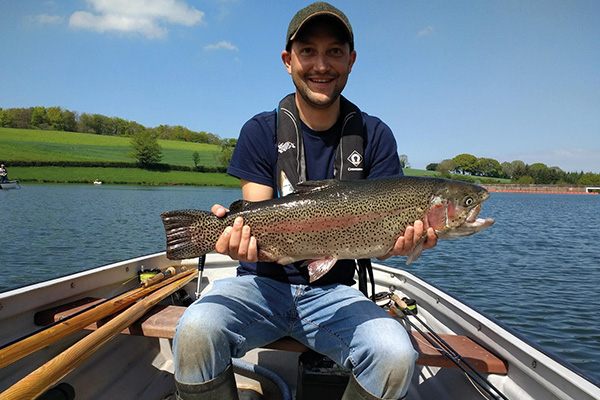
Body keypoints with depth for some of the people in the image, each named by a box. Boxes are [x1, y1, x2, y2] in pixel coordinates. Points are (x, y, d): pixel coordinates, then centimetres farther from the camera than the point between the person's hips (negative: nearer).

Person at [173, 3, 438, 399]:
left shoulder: (374, 136, 1)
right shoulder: (261, 131, -1)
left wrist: (400, 239, -24)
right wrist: (243, 235, -32)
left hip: (332, 292, 1)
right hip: (264, 282, 0)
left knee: (396, 356, -26)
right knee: (196, 331, -30)